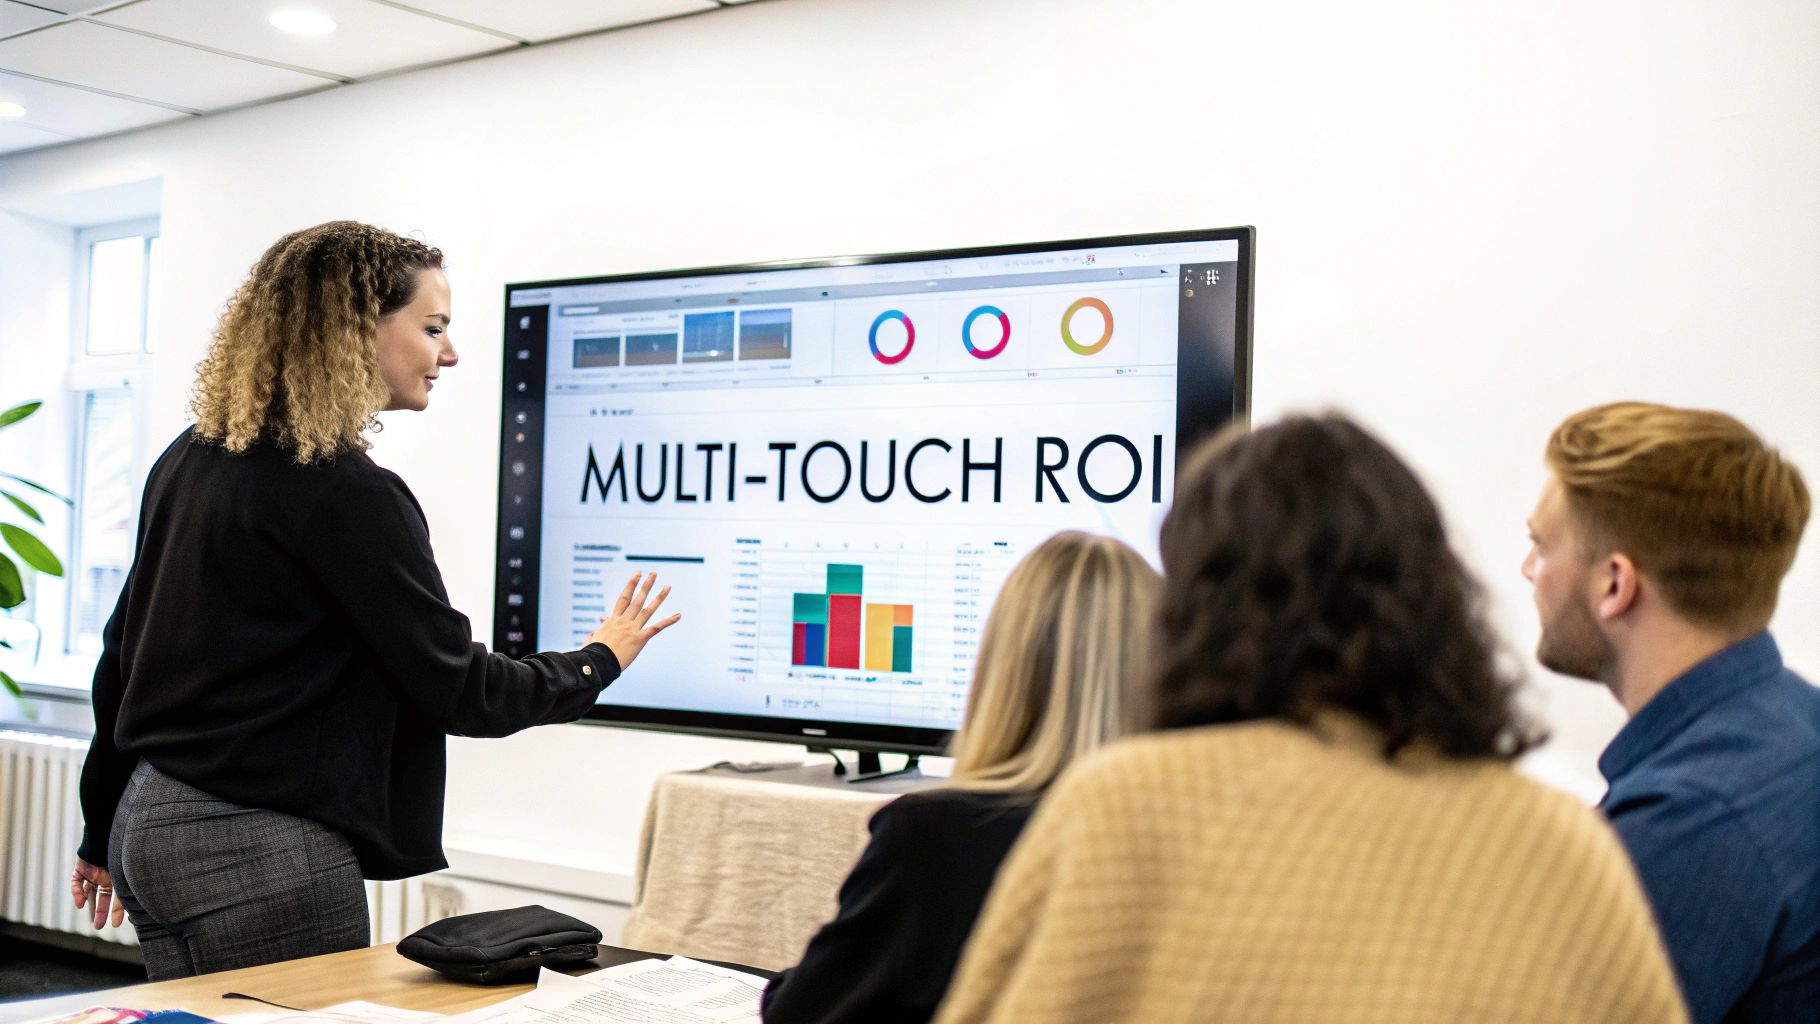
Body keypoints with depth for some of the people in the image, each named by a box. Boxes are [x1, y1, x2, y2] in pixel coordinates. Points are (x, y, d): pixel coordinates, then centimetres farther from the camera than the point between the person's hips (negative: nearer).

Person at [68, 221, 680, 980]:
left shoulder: (192, 458, 8)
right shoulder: (345, 494, -17)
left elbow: (123, 652, 15)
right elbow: (457, 689, -13)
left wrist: (104, 834, 24)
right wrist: (599, 662, 4)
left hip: (150, 821, 9)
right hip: (256, 852, -9)